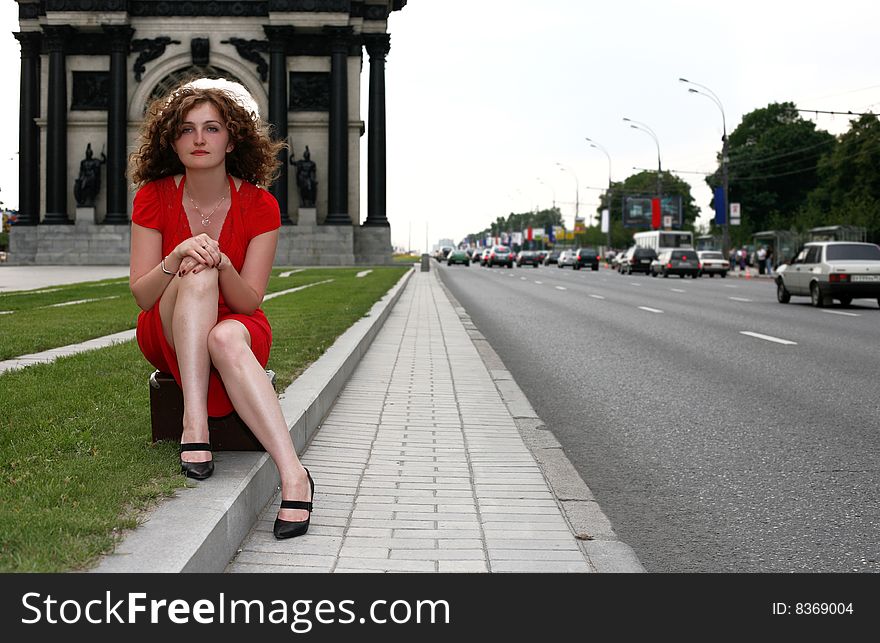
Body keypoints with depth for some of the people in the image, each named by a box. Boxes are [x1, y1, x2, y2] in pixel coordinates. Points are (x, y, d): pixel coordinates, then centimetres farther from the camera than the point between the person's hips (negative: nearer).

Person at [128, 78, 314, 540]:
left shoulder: (259, 206, -9)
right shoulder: (154, 197, -7)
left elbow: (249, 302, -12)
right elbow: (141, 296, -11)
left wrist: (222, 264, -32)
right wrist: (177, 257, -31)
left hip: (237, 328, -1)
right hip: (169, 336, 1)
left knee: (226, 338, -39)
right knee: (197, 275, -33)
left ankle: (293, 475, -51)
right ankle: (194, 425, -43)